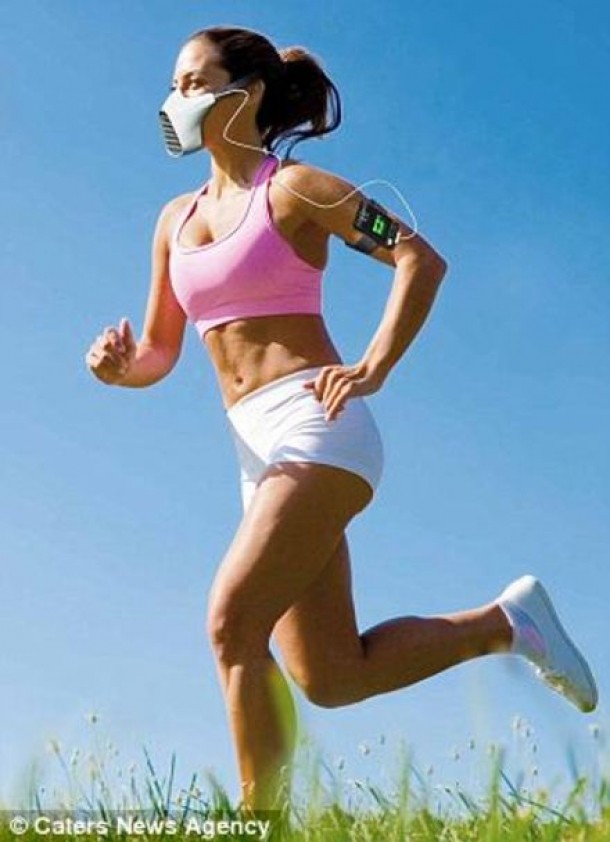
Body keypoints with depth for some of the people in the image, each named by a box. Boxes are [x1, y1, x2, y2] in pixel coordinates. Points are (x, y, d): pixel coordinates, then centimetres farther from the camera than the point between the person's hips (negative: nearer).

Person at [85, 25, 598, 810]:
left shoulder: (293, 187, 0)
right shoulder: (175, 219, 18)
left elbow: (421, 258, -6)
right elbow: (158, 354, 19)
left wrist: (371, 372, -16)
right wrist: (119, 365, -4)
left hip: (314, 424, -7)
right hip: (256, 447, 7)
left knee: (232, 624, -19)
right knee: (332, 678, 6)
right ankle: (506, 621, 22)